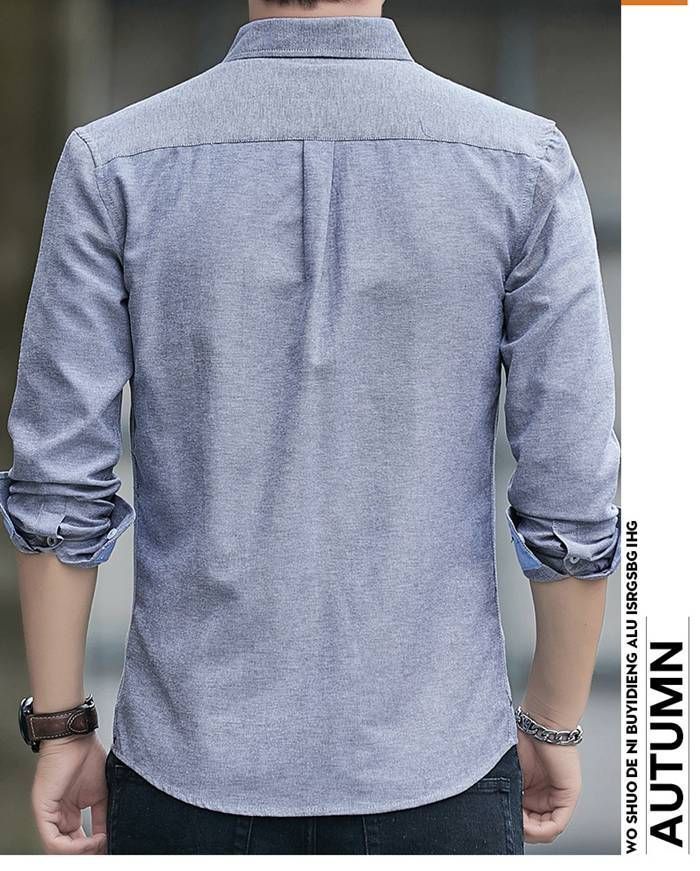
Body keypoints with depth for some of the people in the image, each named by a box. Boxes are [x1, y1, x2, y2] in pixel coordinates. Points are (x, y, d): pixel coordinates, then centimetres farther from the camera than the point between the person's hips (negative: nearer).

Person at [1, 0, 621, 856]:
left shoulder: (115, 163, -10)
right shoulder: (524, 161, -11)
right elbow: (574, 492, -9)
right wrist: (554, 727, 7)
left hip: (199, 759, 1)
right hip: (428, 765, 0)